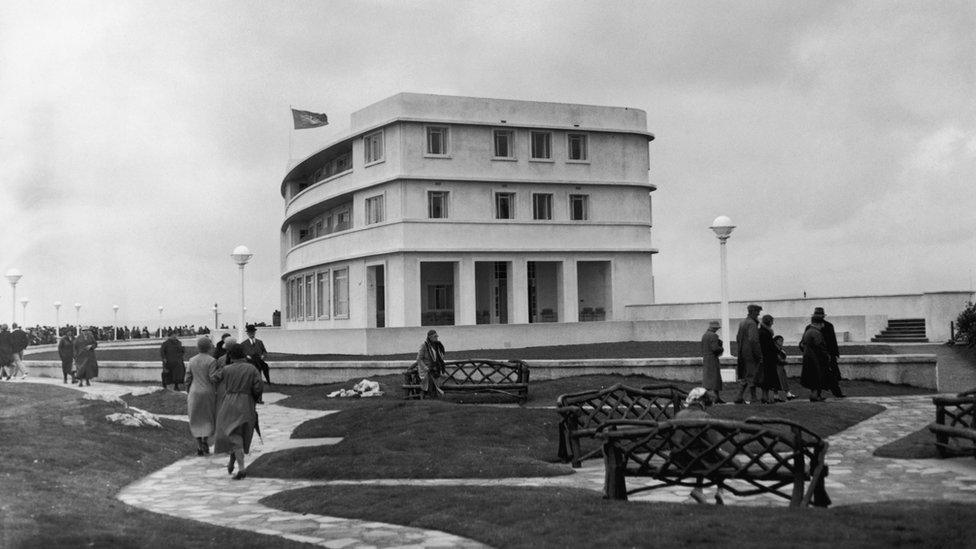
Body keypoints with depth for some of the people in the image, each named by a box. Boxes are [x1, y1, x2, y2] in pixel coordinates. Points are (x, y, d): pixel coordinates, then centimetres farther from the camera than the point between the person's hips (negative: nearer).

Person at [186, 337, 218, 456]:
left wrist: (188, 393, 14)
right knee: (208, 419, 12)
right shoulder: (211, 361, -11)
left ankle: (199, 447, 8)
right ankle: (205, 440, -7)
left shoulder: (192, 360, 3)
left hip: (194, 394, 3)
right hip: (208, 393, -3)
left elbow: (188, 379, 5)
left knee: (197, 420, 12)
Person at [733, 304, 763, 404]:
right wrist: (759, 355, -19)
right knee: (752, 376, -3)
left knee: (744, 376, 13)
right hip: (751, 354, -9)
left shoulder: (742, 323, 14)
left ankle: (740, 397, 11)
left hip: (742, 354, 9)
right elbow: (753, 340, -23)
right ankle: (753, 398, 1)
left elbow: (738, 338, 20)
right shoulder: (752, 324, -15)